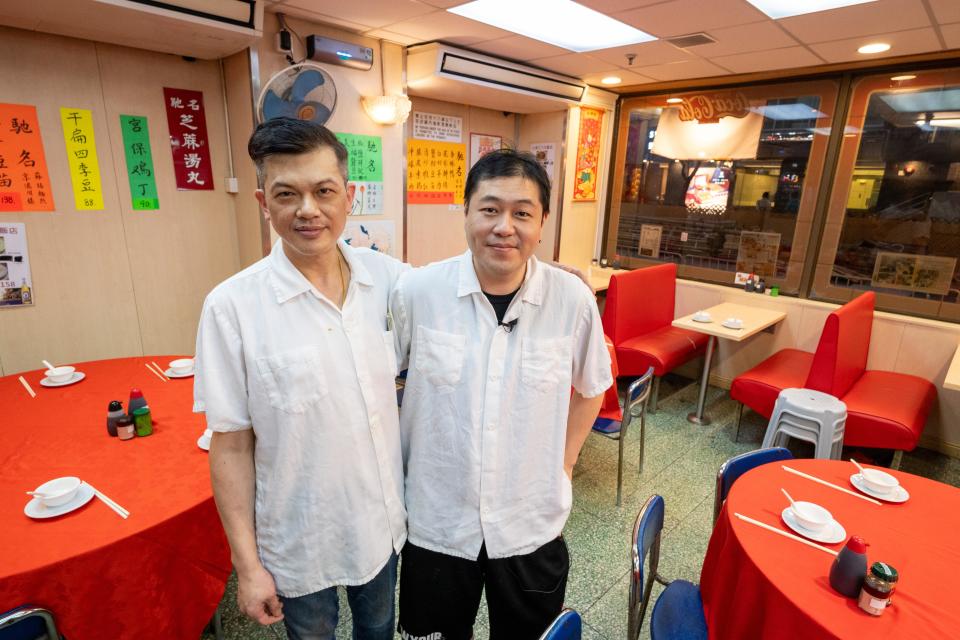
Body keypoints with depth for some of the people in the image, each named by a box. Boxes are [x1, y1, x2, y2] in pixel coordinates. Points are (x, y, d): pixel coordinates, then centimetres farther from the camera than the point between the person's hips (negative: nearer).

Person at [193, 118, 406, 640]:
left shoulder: (391, 279, -12)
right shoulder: (232, 306, -19)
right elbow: (231, 446, -12)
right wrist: (247, 565, -8)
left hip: (384, 524, 3)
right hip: (298, 546, -2)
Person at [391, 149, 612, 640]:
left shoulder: (573, 299, -14)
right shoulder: (416, 291, -17)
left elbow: (590, 387, 4)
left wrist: (562, 465, 3)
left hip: (532, 525, 1)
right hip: (435, 521, 0)